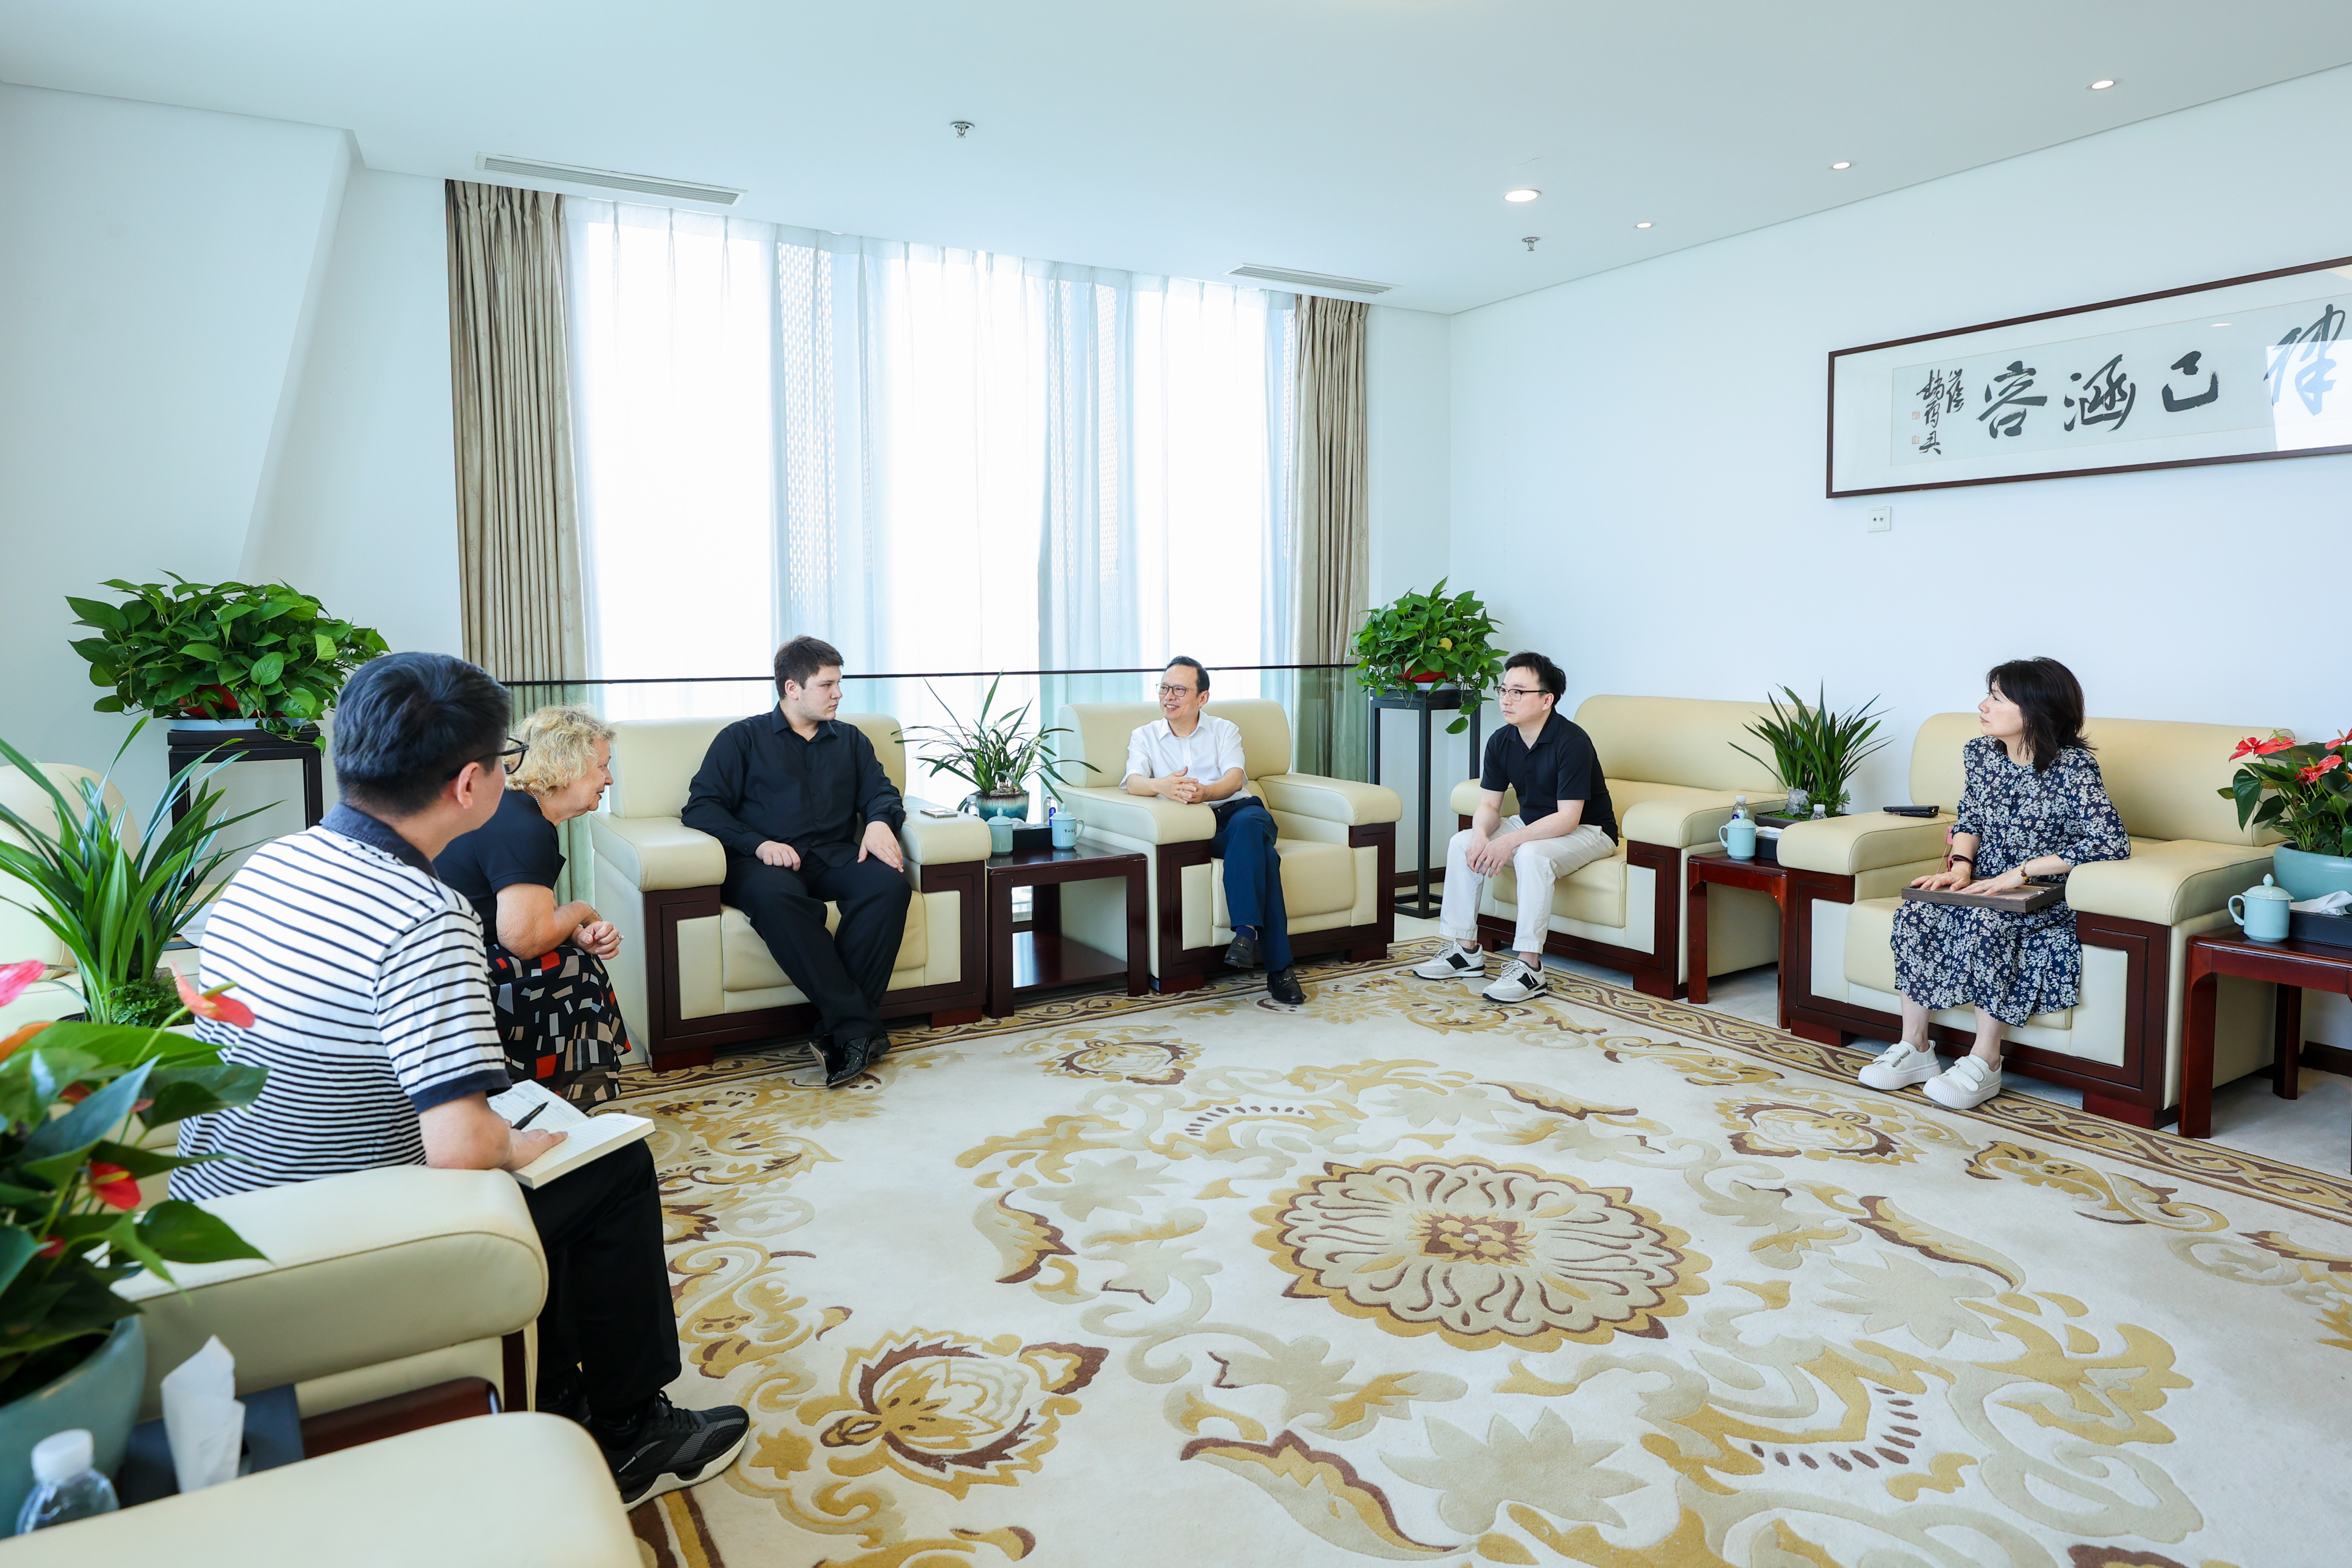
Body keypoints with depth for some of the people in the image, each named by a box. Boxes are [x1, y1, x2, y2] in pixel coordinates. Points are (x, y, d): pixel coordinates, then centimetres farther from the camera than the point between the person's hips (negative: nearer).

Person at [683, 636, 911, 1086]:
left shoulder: (851, 740, 26)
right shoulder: (742, 738, 15)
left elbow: (882, 792, 18)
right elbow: (701, 807, 4)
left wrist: (880, 821, -8)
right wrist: (758, 844, -13)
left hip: (834, 858, 3)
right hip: (763, 861, -3)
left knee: (889, 882, -32)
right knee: (777, 896, -40)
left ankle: (839, 1031, -34)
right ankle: (859, 1026, -41)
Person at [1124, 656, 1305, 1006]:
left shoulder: (1225, 730, 18)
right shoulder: (1145, 737, 19)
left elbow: (1235, 778, -2)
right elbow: (1134, 782, -2)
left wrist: (1205, 792, -27)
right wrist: (1163, 787, -28)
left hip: (1239, 810, 1)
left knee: (1248, 824, -39)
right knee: (1262, 855, -33)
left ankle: (1247, 931, -46)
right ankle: (1278, 967, -39)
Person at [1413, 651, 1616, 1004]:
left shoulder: (1572, 741, -25)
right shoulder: (1501, 742, -5)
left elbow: (1568, 818, -29)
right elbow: (1489, 805, -2)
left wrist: (1511, 841, -37)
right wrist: (1481, 836, -25)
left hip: (1587, 832, -7)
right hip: (1531, 824, 7)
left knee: (1532, 854, -36)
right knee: (1462, 843, -10)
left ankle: (1529, 967, -30)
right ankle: (1466, 951, -3)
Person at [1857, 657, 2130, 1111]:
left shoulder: (2072, 767, -16)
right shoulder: (1980, 753, 2)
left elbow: (2112, 843, -24)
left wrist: (2020, 873, -26)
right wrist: (1961, 865, -8)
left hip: (2046, 897, -5)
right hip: (1985, 887, 6)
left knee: (1988, 923, -35)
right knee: (1914, 913, -22)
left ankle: (1984, 1062, -23)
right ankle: (1914, 1048, -14)